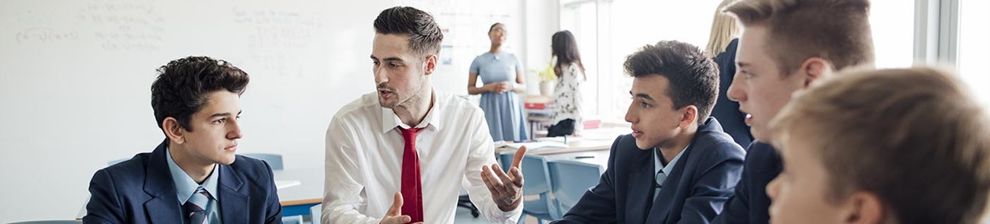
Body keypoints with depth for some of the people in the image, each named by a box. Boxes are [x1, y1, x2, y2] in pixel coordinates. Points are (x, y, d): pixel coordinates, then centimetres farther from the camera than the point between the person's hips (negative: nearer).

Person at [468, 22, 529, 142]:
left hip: (511, 107, 2)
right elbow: (470, 89, 6)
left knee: (514, 142, -4)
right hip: (490, 108, -1)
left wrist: (511, 86, -10)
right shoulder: (479, 60, 3)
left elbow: (523, 87, 11)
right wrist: (488, 88, -11)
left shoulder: (513, 59, 7)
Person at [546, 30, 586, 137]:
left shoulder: (572, 68, -10)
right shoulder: (564, 68, 18)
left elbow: (577, 97, -15)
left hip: (566, 121, -9)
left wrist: (577, 128, -17)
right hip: (558, 121, 9)